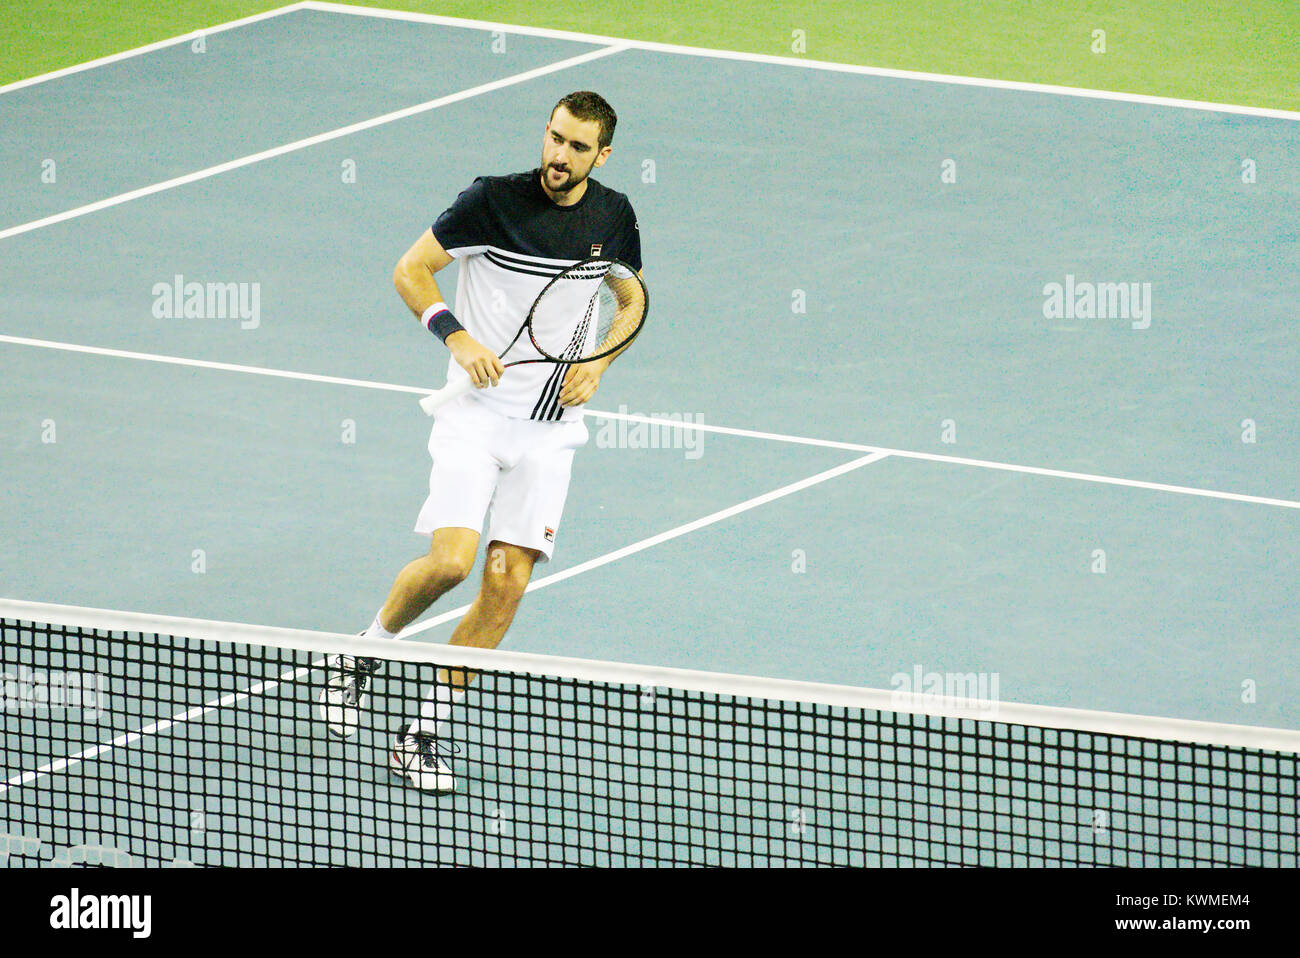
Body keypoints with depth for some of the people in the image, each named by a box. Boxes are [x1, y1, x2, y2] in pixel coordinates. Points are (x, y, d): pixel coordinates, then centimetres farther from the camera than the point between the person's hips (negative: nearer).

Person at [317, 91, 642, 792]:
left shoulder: (614, 216, 2)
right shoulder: (494, 200, -11)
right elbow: (410, 270, -4)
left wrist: (598, 362, 1)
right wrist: (456, 335, -19)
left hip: (551, 426, 4)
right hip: (477, 411, -3)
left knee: (508, 582, -3)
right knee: (450, 558, -20)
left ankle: (425, 732, 6)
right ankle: (365, 651, 10)